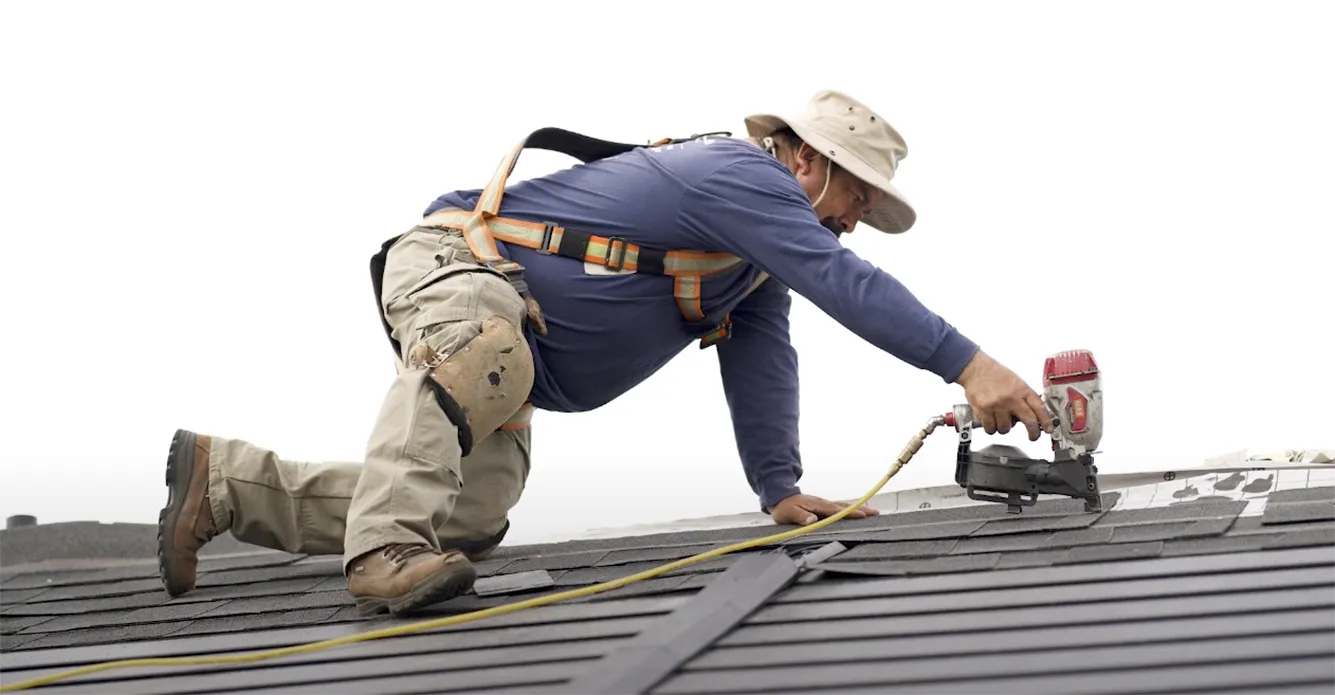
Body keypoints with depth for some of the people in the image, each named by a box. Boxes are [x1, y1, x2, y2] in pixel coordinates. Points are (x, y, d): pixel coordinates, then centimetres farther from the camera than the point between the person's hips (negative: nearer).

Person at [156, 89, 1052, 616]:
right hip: (455, 261, -10)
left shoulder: (764, 242, 14)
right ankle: (388, 550, -47)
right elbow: (845, 284, -29)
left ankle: (222, 481, 10)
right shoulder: (739, 174, -18)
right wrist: (969, 365, -32)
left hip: (509, 338, 10)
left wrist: (780, 489, 1)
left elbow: (762, 359, 9)